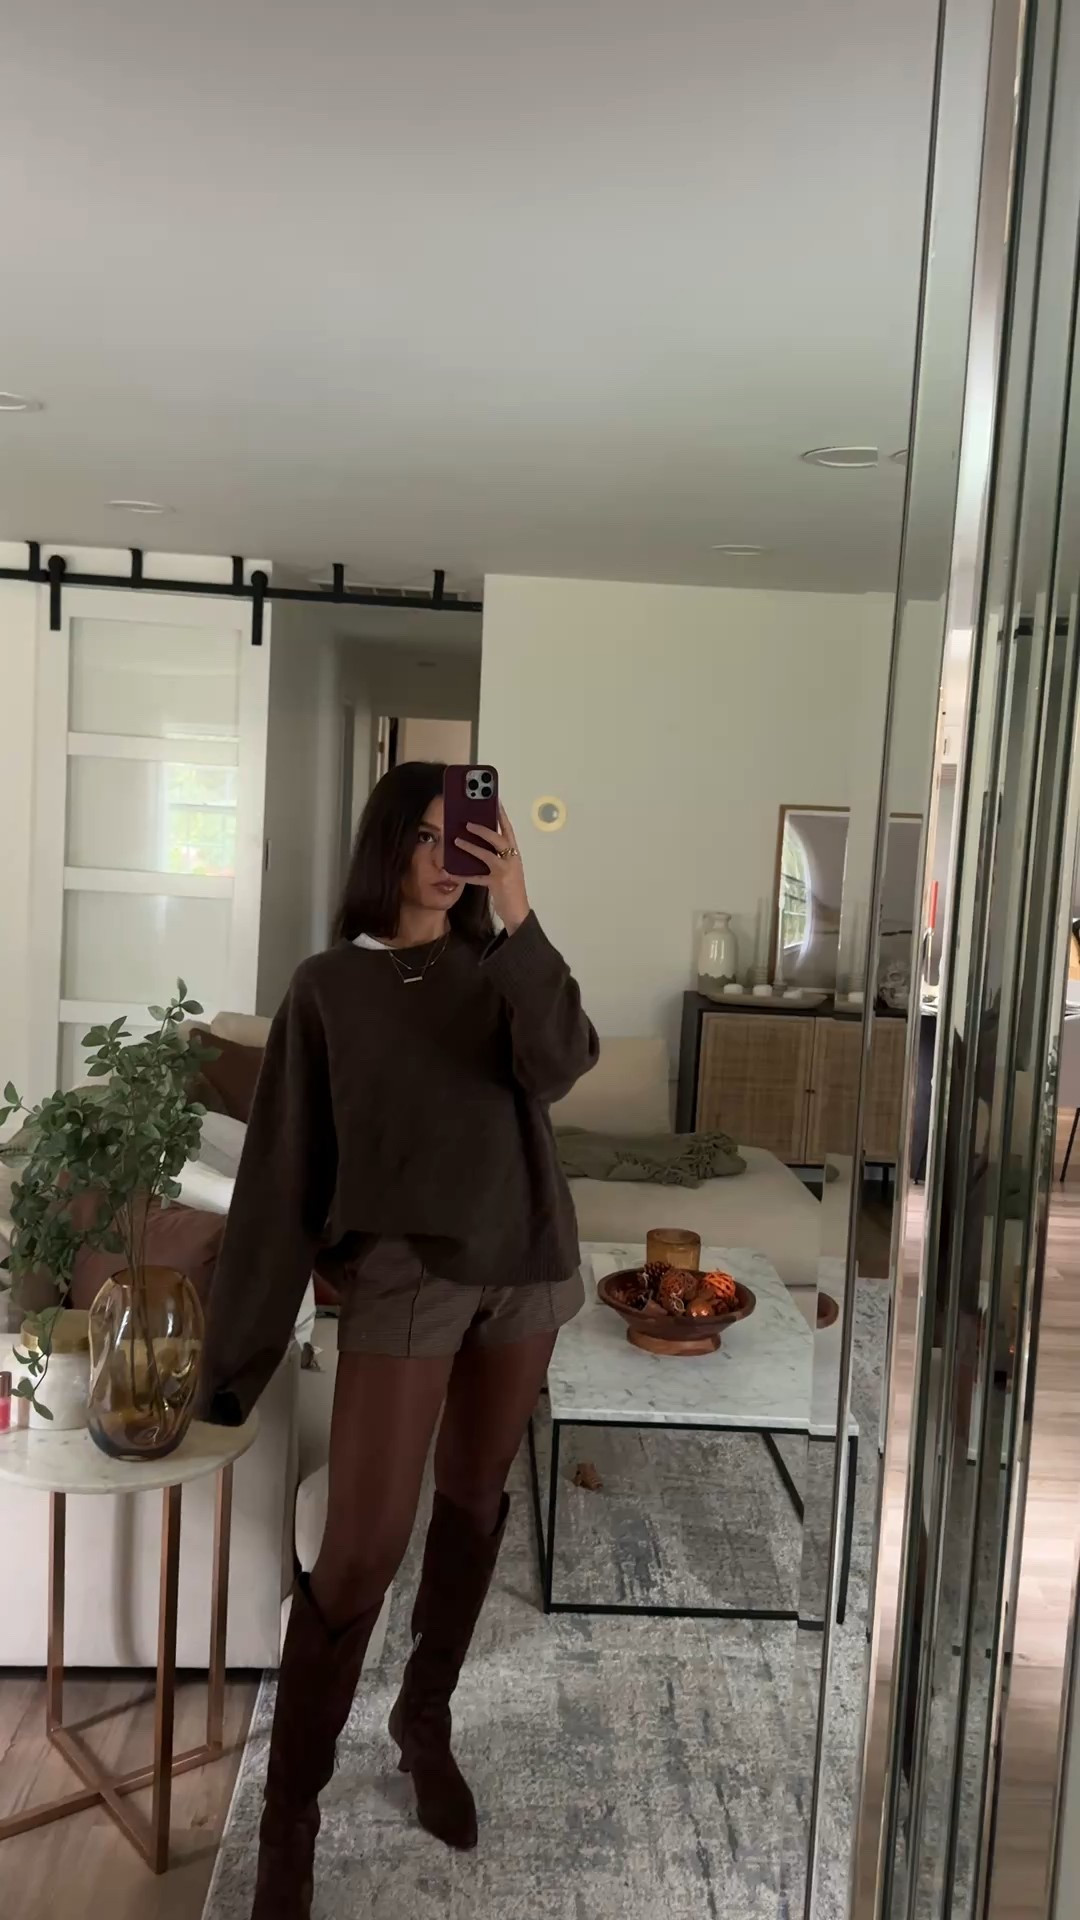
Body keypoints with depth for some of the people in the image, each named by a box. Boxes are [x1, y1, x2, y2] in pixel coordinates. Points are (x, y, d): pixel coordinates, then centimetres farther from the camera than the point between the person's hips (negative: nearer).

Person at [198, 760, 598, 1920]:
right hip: (406, 1274, -3)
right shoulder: (330, 988, -2)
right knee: (360, 1551, -5)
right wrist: (237, 1355, -5)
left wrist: (518, 918, -20)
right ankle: (289, 1815, 14)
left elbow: (557, 1065, -13)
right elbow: (281, 1173, -4)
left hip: (524, 1264, 4)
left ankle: (426, 1723, 38)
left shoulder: (496, 967, 7)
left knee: (476, 1507, 16)